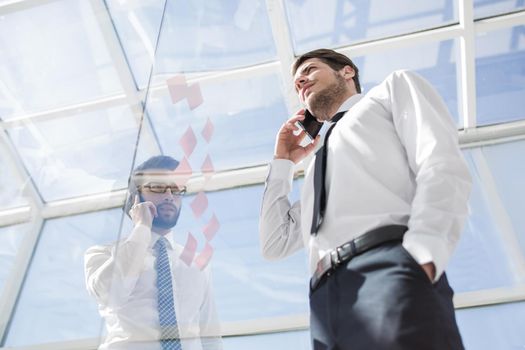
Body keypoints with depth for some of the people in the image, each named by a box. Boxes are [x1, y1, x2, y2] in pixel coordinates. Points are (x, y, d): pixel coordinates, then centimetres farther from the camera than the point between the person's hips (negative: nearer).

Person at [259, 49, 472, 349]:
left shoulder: (395, 88, 20)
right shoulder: (320, 162, 34)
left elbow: (444, 167, 0)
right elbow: (275, 244, 31)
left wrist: (421, 256, -17)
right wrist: (283, 162, 31)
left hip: (389, 270, -5)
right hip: (326, 298, 6)